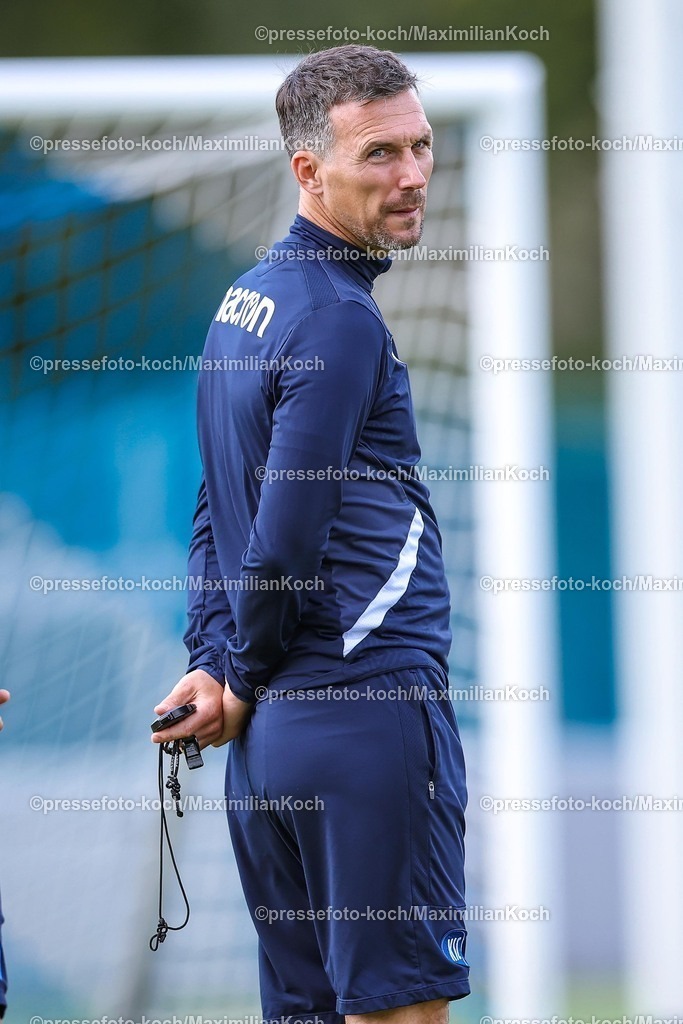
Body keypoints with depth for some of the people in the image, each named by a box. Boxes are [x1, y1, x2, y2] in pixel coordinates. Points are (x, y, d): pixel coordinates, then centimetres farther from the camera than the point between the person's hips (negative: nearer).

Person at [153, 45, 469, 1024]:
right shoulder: (341, 320, -14)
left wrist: (214, 666, 8)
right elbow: (285, 543, -16)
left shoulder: (245, 299, 15)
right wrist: (245, 682, -2)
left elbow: (218, 510, 17)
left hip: (275, 728, 9)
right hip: (371, 712, -9)